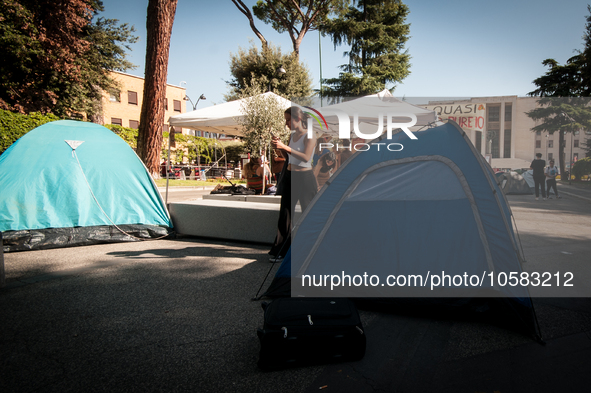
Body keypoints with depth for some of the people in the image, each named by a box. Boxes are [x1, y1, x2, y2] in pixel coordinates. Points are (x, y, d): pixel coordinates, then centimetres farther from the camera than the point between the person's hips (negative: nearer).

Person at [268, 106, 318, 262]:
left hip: (305, 178, -7)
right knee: (285, 213, 7)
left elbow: (306, 157, -22)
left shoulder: (310, 136, -9)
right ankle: (279, 251, 15)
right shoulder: (293, 135, 12)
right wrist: (279, 147, 0)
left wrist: (286, 147, -26)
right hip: (290, 176, 7)